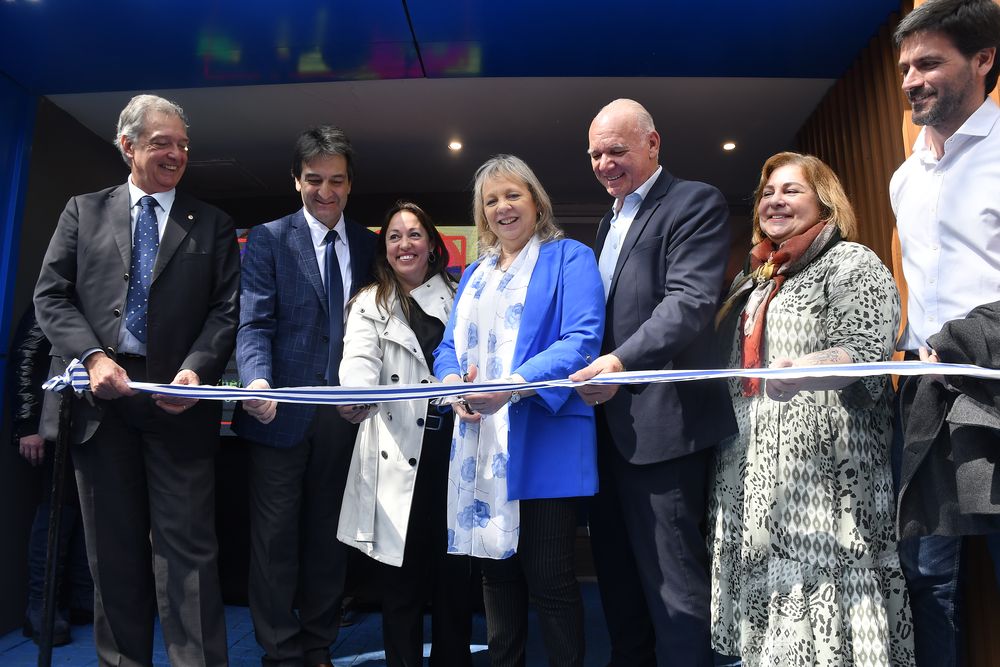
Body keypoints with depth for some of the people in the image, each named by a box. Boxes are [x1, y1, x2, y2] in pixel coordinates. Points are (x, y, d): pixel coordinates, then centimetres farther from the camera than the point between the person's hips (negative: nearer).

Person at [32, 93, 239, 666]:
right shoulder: (84, 211, 12)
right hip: (100, 397, 2)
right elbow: (51, 295, 6)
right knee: (113, 549, 11)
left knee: (187, 546, -1)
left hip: (178, 400, -2)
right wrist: (92, 356, -10)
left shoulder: (213, 225, 9)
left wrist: (196, 370, -15)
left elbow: (227, 309, 1)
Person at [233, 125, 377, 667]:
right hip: (282, 413, -2)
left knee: (328, 537, 12)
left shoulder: (367, 244, 10)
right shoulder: (268, 239, 1)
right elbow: (255, 323, -8)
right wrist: (257, 380, -27)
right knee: (276, 538, 5)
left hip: (344, 415, 3)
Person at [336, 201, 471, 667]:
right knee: (400, 578, 5)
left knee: (453, 573, 8)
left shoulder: (457, 297, 13)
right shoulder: (369, 304, 9)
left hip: (452, 448, 1)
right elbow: (360, 360, -9)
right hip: (397, 456, -1)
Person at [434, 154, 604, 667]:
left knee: (549, 576, 1)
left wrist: (515, 384, -25)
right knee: (496, 568, 14)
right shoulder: (474, 274, 20)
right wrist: (453, 382, -9)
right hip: (480, 440, 6)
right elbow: (449, 345, 15)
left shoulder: (569, 258, 1)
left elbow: (582, 339, -12)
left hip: (544, 439, -6)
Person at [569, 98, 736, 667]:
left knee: (671, 574, -2)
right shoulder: (611, 219, 22)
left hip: (661, 420, -8)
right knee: (617, 568, 18)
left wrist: (622, 361, -29)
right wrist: (595, 369, 7)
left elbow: (692, 301, -18)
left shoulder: (696, 203, -4)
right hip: (610, 421, 9)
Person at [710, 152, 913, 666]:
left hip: (822, 471, -6)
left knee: (818, 596, -6)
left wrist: (798, 373, -34)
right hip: (752, 471, 7)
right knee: (770, 604, 9)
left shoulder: (851, 262, -2)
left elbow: (865, 353, -16)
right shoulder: (752, 279, 19)